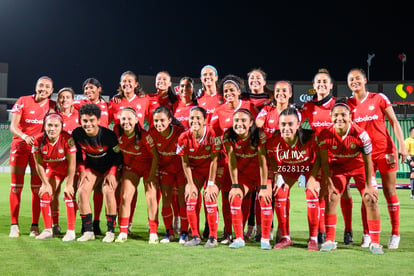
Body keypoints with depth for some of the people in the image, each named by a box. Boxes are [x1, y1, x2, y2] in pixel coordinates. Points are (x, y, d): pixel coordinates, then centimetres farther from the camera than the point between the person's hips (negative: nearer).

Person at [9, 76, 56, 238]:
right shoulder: (23, 101, -4)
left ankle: (35, 226, 7)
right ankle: (14, 226, 5)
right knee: (16, 186, -1)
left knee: (37, 188, 0)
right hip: (20, 146, -2)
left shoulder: (52, 106, 5)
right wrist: (25, 136, -26)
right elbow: (13, 126, -9)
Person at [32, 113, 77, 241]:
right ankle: (48, 230, 8)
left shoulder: (67, 139, -31)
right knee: (44, 194, -5)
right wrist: (45, 183, -9)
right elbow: (39, 164, -11)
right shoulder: (39, 140, -21)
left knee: (69, 194, -17)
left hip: (69, 169, -4)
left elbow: (72, 163, -25)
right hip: (52, 169, 4)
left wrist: (69, 184, -23)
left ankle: (71, 231, -9)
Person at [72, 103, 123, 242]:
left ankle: (111, 231, -12)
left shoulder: (108, 135, -26)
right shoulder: (77, 134, -16)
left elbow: (119, 154, -13)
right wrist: (81, 170, -6)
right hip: (91, 168, 4)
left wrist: (112, 173, -20)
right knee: (82, 191, -15)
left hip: (109, 168, -3)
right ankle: (88, 231, -7)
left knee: (108, 191, -25)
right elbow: (79, 153, 3)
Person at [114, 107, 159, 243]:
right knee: (125, 197, -4)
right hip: (130, 166, 3)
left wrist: (151, 176, -17)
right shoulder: (117, 132, -17)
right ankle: (123, 232, 4)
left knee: (151, 197, -9)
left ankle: (153, 233, 1)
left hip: (148, 166, -3)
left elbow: (155, 156, -18)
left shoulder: (144, 136, -28)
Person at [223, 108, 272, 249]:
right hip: (243, 173, 3)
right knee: (235, 199, -13)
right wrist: (235, 186, -17)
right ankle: (239, 239, -1)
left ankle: (265, 239, -5)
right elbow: (232, 161, -16)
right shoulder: (228, 136, -19)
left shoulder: (259, 135, -26)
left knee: (265, 200, -19)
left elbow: (263, 161, -26)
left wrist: (264, 187, -27)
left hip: (261, 173, -2)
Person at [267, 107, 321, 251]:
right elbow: (272, 158, -7)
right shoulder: (273, 140, -30)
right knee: (280, 195, -9)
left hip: (309, 167, -2)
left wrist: (312, 177, -20)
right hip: (287, 168, 2)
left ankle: (313, 239, -3)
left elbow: (318, 157, -17)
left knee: (312, 195, -16)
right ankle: (285, 237, 6)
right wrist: (278, 176, -16)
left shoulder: (310, 137, -36)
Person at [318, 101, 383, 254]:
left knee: (371, 200, -10)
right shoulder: (325, 136, -24)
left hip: (359, 165, -1)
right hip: (338, 166, 1)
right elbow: (324, 162, -11)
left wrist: (368, 186, -16)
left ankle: (375, 242, 0)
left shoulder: (361, 134, -29)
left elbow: (367, 161, -18)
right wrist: (329, 184, -11)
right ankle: (330, 240, 1)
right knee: (331, 199, -10)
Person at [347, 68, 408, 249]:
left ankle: (395, 234, 7)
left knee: (389, 191, 1)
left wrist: (402, 145, -8)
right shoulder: (348, 104, 4)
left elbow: (394, 122, 0)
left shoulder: (379, 98, -2)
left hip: (385, 149, -2)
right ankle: (367, 235, 7)